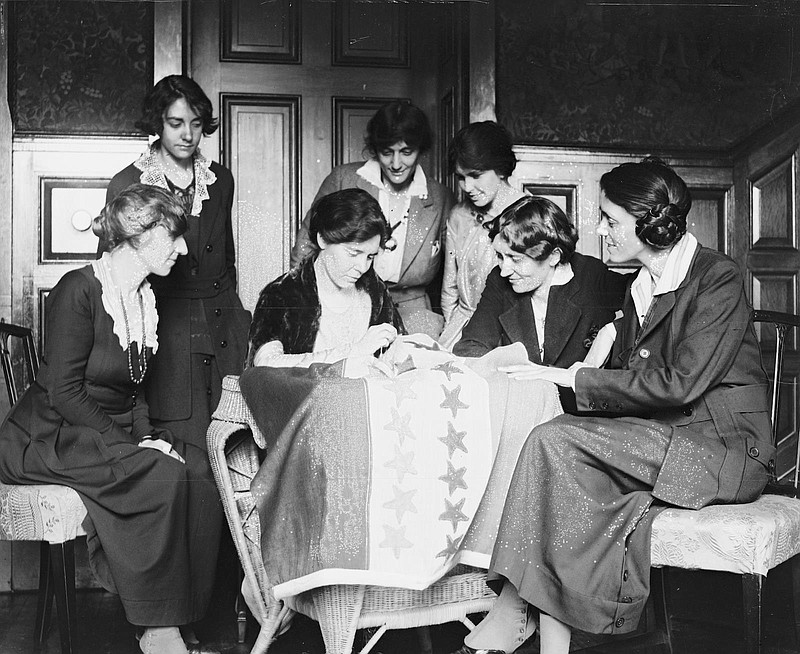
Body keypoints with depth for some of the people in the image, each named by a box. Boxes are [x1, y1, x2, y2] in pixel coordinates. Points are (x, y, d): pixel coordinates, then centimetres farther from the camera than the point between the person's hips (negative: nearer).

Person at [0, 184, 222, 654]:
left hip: (115, 430, 8)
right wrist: (128, 444, -22)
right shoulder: (79, 290, -15)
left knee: (200, 470, -17)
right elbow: (64, 391, -19)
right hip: (49, 435, -8)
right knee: (162, 476, -29)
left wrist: (147, 435, -4)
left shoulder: (145, 298, 11)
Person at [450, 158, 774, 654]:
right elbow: (623, 374, 13)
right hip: (666, 438, 7)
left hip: (726, 447, -7)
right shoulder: (642, 289, 16)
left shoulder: (719, 279, -9)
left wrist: (572, 377, -17)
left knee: (556, 440, -24)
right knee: (562, 459, -22)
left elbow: (679, 383, -19)